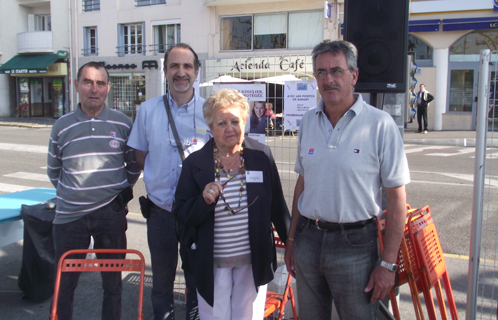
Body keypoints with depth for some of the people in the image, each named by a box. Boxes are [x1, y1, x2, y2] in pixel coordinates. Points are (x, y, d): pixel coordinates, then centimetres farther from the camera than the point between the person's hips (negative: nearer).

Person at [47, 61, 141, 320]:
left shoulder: (123, 124, 1)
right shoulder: (62, 126, 2)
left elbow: (134, 164, 12)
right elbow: (53, 170, 14)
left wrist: (122, 191, 6)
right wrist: (71, 194, 10)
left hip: (111, 214, 0)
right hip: (70, 216, 1)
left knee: (113, 281, 11)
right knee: (64, 283, 10)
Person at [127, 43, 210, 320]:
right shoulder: (148, 110, 1)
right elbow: (141, 157, 9)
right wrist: (162, 176, -4)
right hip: (161, 211, 2)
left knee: (198, 279, 13)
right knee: (162, 279, 16)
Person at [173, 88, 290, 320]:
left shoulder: (261, 156, -3)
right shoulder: (195, 163, -5)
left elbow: (277, 207, 4)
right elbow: (182, 215, -5)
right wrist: (204, 201, -24)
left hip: (254, 261, 1)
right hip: (212, 264, 0)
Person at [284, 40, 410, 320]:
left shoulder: (380, 124, -11)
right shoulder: (309, 122, 5)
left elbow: (397, 196, -10)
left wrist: (388, 263, -11)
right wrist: (292, 239, 12)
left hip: (355, 244, -4)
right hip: (308, 240, 5)